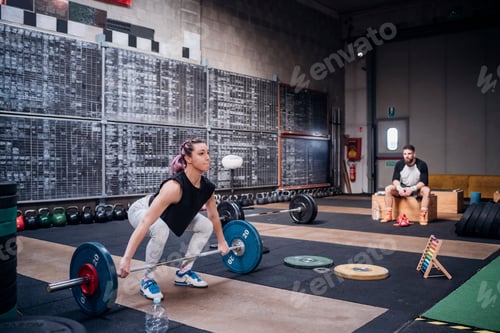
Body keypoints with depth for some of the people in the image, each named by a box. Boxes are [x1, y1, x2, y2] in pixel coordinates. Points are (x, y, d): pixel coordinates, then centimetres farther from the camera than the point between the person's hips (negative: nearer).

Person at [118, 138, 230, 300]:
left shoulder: (207, 187, -18)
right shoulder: (175, 186, -41)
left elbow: (213, 216, 3)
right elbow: (145, 223, -44)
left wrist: (221, 241, 13)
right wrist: (126, 259, -48)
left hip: (170, 213, 7)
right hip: (142, 210, -7)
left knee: (206, 226, -5)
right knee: (160, 231, -37)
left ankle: (184, 272, 9)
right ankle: (147, 280, -14)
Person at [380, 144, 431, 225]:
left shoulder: (422, 164, -17)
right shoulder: (399, 164, -10)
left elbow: (424, 182, -21)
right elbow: (395, 179, -10)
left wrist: (412, 189, -37)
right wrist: (399, 188, -32)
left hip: (417, 188, -2)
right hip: (403, 188, 2)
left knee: (426, 190, -35)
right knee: (388, 189, -24)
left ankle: (423, 217, -33)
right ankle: (388, 215, -20)